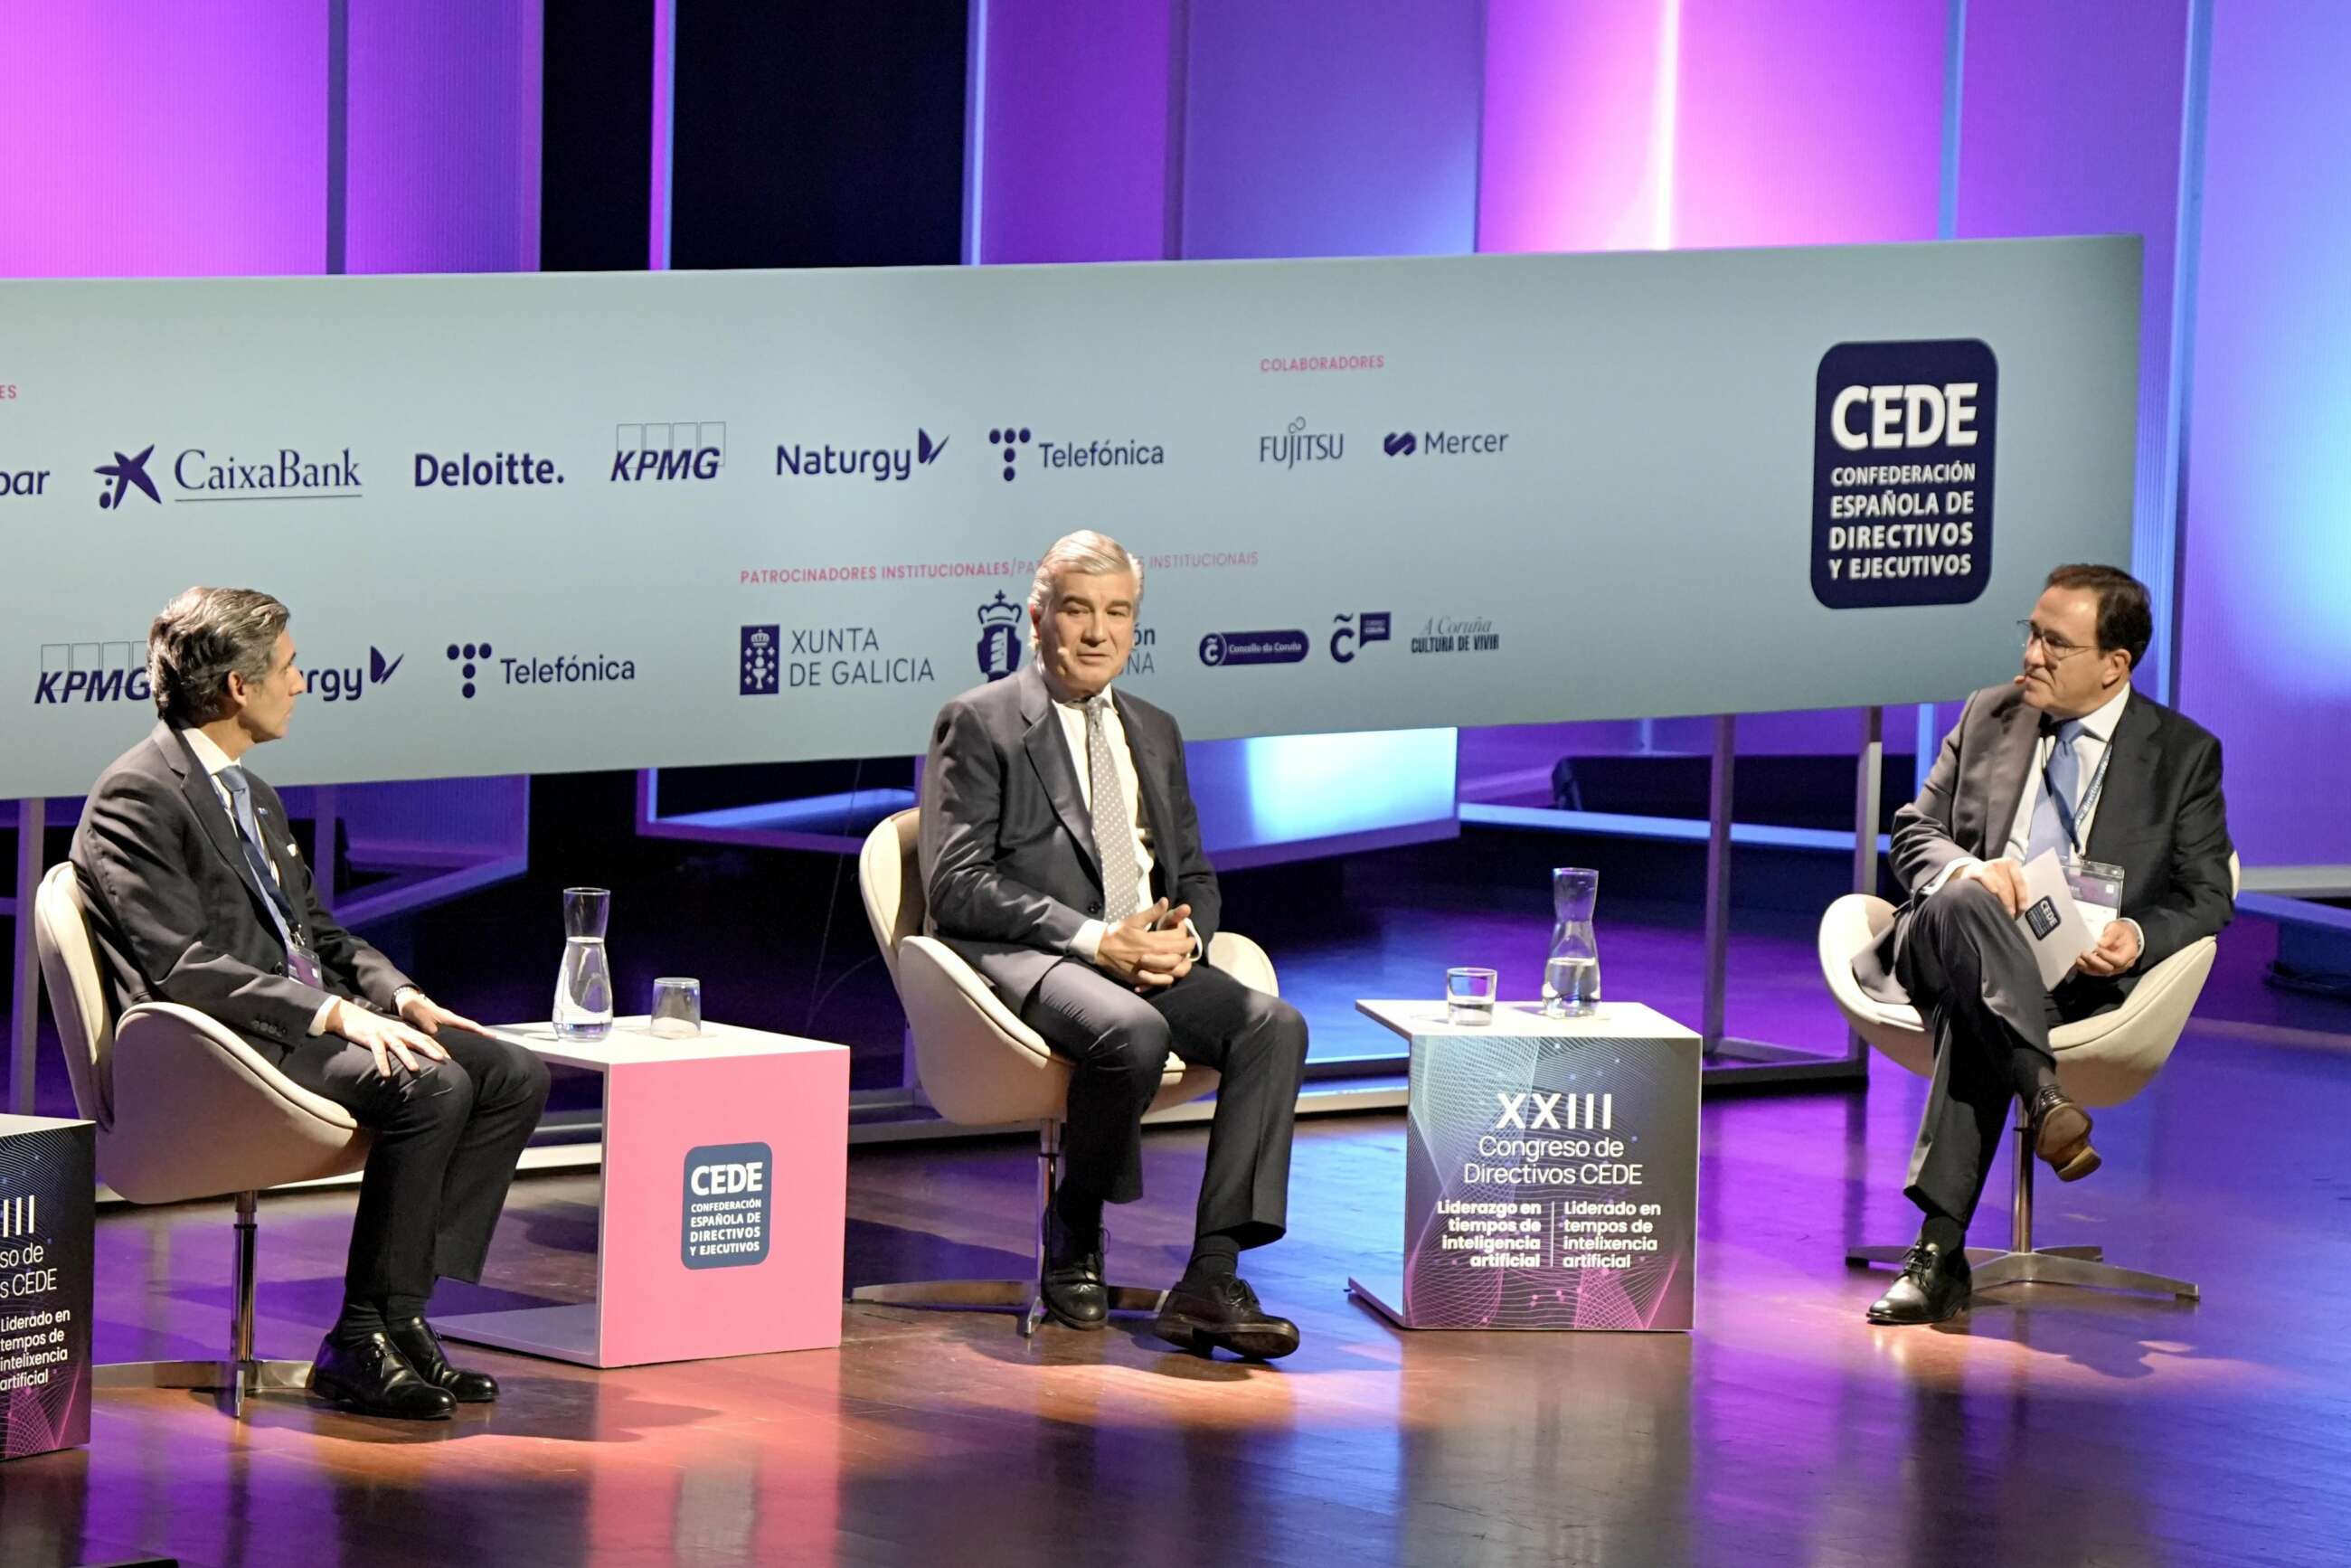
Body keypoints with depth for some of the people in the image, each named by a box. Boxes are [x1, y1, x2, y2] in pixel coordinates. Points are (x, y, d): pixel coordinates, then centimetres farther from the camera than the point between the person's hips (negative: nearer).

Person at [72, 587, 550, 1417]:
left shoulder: (251, 796, 21)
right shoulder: (136, 799, -11)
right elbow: (182, 968, -20)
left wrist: (400, 996, 3)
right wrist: (333, 1013, -25)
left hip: (307, 1020, 10)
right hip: (221, 1043, -10)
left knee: (513, 1077, -5)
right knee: (430, 1088, -29)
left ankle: (401, 1310, -8)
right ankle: (360, 1343, -20)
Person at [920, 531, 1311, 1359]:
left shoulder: (1153, 732, 23)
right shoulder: (979, 725, 2)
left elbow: (1193, 874, 23)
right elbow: (957, 884, -8)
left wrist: (1183, 933, -4)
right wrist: (1094, 939, -18)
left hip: (1151, 955, 6)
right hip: (1027, 959, -6)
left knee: (1275, 1025, -22)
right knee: (1133, 1032, -37)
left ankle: (1210, 1278, -29)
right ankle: (1072, 1245, -11)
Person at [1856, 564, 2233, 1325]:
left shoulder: (2184, 753, 10)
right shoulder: (1988, 716, 18)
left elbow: (2207, 895, 7)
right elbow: (1914, 831, 14)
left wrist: (2137, 938, -15)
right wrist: (1966, 870, -11)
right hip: (1947, 941, 2)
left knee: (1971, 1013, -37)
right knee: (1963, 904, -37)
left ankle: (1941, 1252, -44)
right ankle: (2045, 1097, -54)